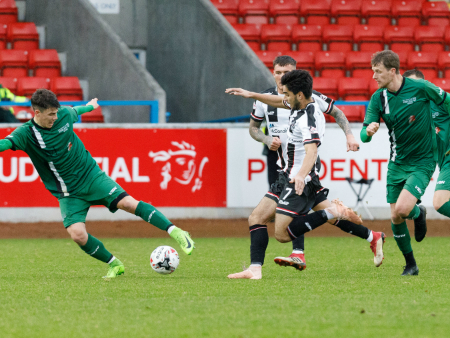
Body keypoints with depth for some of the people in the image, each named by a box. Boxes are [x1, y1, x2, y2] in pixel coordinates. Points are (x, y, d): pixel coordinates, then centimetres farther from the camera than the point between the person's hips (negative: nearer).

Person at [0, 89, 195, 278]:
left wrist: (90, 106, 40)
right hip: (68, 193, -2)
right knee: (77, 234, -20)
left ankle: (175, 232, -9)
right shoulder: (26, 133, -15)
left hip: (91, 176, 2)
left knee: (128, 203, -17)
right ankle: (114, 265, 2)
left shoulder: (64, 115, -4)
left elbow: (74, 111, 21)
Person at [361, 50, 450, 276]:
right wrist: (368, 131, -31)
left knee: (402, 210, -23)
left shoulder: (420, 88, -15)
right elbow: (364, 135, -8)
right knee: (395, 219, 3)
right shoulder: (378, 98, -4)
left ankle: (418, 213, 13)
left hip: (422, 162, -5)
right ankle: (410, 265, 22)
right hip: (397, 162, 5)